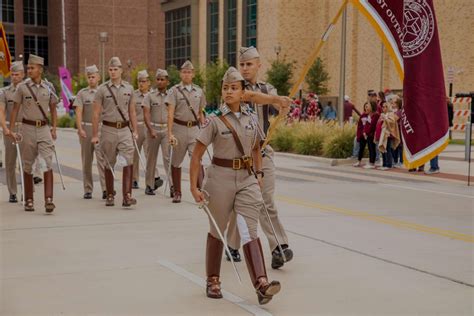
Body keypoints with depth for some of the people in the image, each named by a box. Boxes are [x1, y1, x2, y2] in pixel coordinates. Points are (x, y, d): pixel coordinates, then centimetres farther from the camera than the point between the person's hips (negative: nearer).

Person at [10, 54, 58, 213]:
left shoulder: (48, 87, 3)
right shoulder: (22, 87, -1)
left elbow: (53, 110, 12)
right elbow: (15, 109, 2)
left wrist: (54, 128, 4)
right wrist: (11, 130, -2)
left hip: (44, 128, 0)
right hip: (28, 128, 0)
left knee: (47, 164, -11)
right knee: (28, 166, 8)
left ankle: (48, 200, -15)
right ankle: (29, 200, 18)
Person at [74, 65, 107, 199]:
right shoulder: (82, 93, 5)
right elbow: (78, 112, -2)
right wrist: (80, 129, -13)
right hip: (86, 129, 1)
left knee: (102, 158, -11)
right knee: (86, 160, 7)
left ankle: (105, 188, -16)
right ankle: (88, 190, 14)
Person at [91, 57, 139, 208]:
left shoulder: (129, 88, 7)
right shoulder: (102, 89, -1)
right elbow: (96, 114, -2)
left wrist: (135, 131, 8)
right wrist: (95, 135, -5)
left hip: (125, 129, 1)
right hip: (108, 129, -1)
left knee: (128, 162, -12)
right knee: (109, 164, 8)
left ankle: (127, 195, -17)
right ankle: (110, 196, 19)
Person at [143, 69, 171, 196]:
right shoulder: (150, 96, 3)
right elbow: (146, 114, -5)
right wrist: (151, 130, -16)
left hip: (167, 129, 0)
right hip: (153, 129, 0)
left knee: (168, 157, -10)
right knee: (151, 158, 8)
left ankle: (173, 185, -13)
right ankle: (150, 185, 20)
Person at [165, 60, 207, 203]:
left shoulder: (199, 91, 10)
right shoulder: (174, 90, -1)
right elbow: (170, 113, -8)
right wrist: (170, 133, -16)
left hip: (194, 128, 1)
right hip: (179, 127, -1)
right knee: (176, 162, 8)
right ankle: (177, 193, 20)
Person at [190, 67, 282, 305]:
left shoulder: (250, 118, 5)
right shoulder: (215, 120, -7)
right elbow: (196, 156, -7)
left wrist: (259, 174, 12)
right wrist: (194, 187, -11)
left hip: (247, 179, 3)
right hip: (221, 178, -2)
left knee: (250, 231, -8)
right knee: (217, 231, 12)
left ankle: (261, 284, -18)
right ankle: (213, 280, 28)